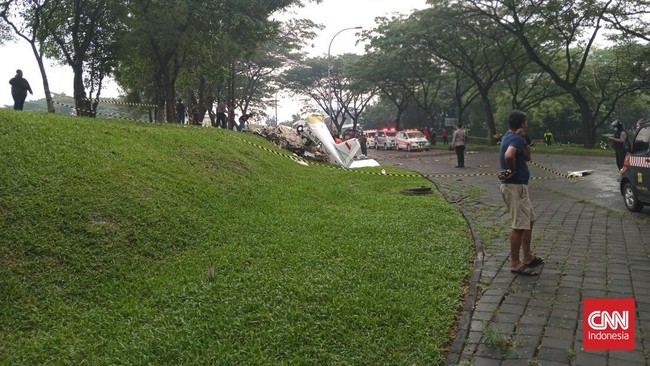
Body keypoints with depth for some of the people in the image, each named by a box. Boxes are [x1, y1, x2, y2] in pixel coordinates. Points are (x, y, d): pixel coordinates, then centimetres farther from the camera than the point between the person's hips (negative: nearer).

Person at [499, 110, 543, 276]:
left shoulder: (511, 137, 13)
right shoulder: (515, 138, -17)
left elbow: (527, 157, 17)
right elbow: (508, 156, -37)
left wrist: (524, 141, 3)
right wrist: (513, 171, -20)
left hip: (520, 186, 11)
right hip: (514, 186, -11)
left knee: (529, 221, 19)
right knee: (519, 225, -6)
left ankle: (527, 257, 28)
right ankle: (515, 263, 1)